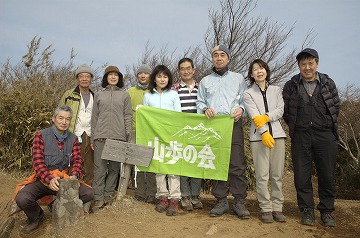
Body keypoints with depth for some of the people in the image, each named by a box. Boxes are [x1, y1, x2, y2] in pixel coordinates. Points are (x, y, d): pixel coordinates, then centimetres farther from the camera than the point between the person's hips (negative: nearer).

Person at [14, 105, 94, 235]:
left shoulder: (73, 139, 6)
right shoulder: (41, 135, -7)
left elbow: (76, 161, 1)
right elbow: (37, 162, -15)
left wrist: (74, 176, -22)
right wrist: (50, 179, -31)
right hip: (42, 180, -3)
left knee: (89, 193, -17)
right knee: (22, 198, -30)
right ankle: (36, 217, 6)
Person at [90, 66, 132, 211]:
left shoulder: (124, 94, 9)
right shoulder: (99, 95, 12)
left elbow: (128, 116, 6)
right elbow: (94, 117, 12)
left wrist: (128, 136, -2)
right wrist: (92, 138, 7)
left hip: (118, 136, 0)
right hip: (101, 135, 0)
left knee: (114, 167, 6)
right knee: (99, 167, -1)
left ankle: (109, 193, 18)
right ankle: (98, 197, 4)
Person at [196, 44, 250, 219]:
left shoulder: (238, 78, 18)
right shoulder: (205, 81, 22)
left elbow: (246, 99, 12)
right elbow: (200, 102, 18)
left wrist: (241, 109, -9)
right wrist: (205, 109, -4)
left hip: (233, 124, -2)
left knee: (237, 164, -8)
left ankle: (239, 201, 0)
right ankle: (221, 201, 9)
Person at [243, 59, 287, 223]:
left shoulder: (277, 90, 17)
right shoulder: (248, 94, 8)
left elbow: (280, 111, 4)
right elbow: (254, 116, -5)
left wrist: (266, 117, -12)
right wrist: (264, 132, -17)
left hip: (277, 134, 3)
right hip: (258, 136, -2)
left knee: (277, 174, 2)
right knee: (262, 176, -5)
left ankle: (277, 208, 10)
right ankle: (266, 209, 4)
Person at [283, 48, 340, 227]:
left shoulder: (328, 83, 7)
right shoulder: (290, 86, 5)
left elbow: (336, 106, 16)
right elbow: (285, 110, 12)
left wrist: (328, 124, 11)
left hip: (325, 135, 1)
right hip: (300, 136, 0)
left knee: (327, 175, 3)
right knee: (302, 175, 2)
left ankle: (326, 211, 18)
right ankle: (307, 210, 15)